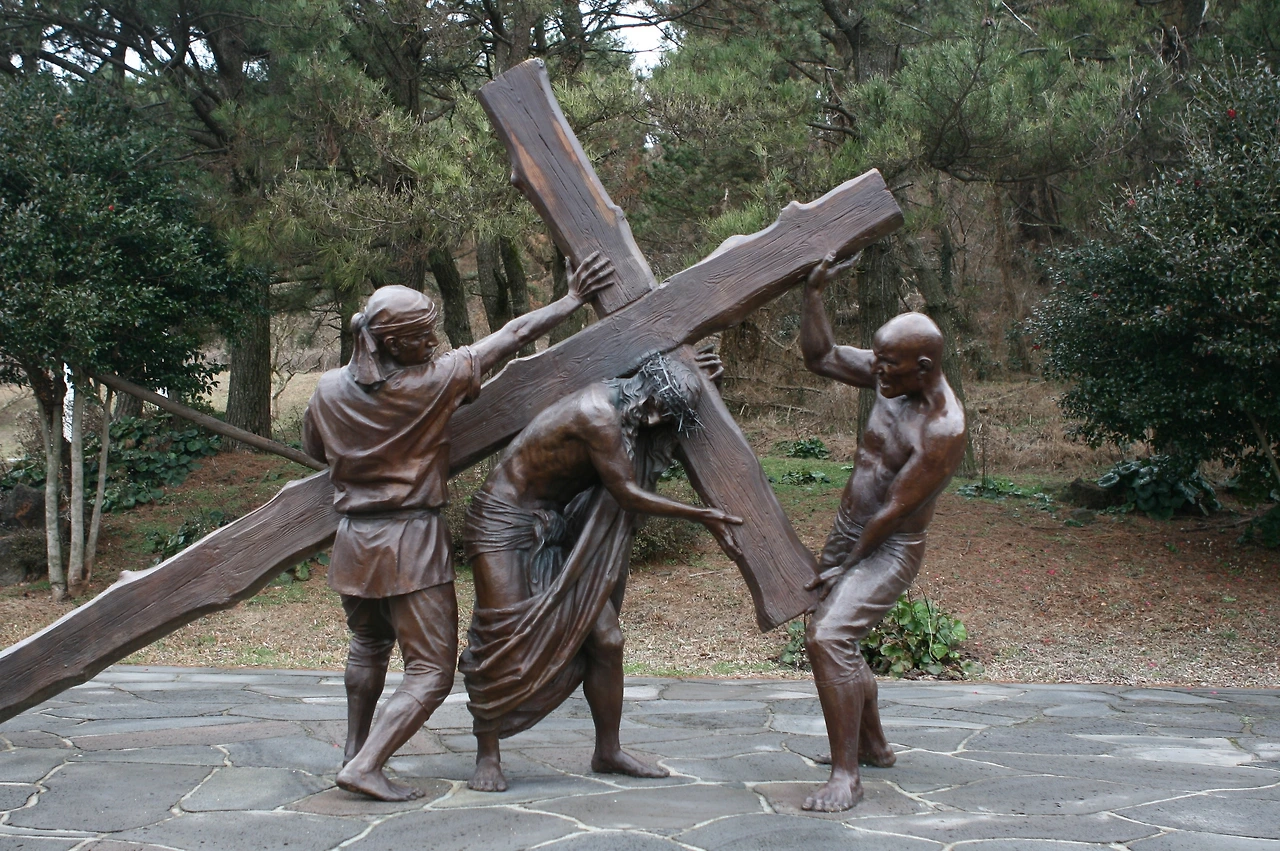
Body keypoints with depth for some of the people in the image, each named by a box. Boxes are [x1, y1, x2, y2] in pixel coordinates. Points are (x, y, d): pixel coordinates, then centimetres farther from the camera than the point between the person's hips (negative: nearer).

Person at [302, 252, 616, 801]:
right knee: (432, 670, 1)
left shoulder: (329, 390, -2)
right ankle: (365, 767, -9)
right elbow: (512, 337, -7)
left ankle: (354, 750, 36)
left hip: (353, 538, 6)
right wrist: (574, 299, 2)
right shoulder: (433, 382, -14)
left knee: (368, 644, 28)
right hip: (412, 540, -6)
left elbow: (314, 451, 17)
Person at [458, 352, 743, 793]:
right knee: (503, 644, -7)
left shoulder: (614, 400, 0)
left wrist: (693, 383, 13)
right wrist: (703, 516, -13)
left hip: (554, 533, 9)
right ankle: (487, 757, 10)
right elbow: (627, 493, -20)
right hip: (505, 524, -8)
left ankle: (608, 752, 18)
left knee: (604, 639, 4)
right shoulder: (597, 414, -26)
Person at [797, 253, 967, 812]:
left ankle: (845, 776, -19)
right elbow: (820, 357, 5)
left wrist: (846, 566, -13)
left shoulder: (943, 431, -27)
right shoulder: (894, 378, -4)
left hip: (888, 550, -9)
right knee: (830, 637, 20)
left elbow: (893, 512, -22)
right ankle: (874, 746, 39)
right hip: (848, 533, 9)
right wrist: (813, 294, -9)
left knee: (829, 638, -25)